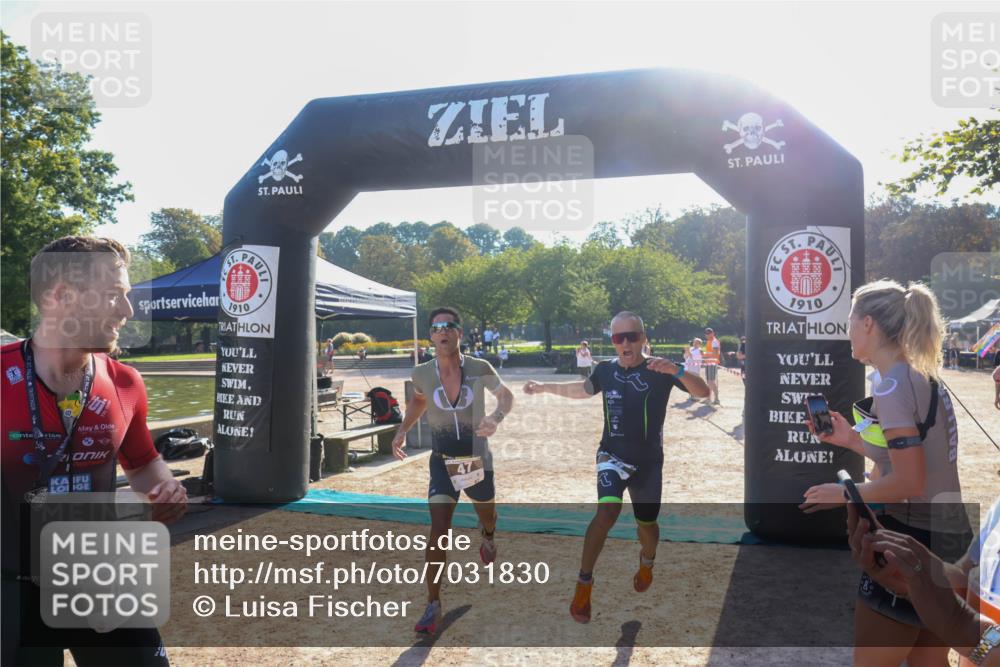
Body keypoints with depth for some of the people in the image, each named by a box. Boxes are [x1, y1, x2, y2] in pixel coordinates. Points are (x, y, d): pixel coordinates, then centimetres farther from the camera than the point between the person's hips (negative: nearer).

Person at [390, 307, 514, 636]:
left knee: (487, 515, 24)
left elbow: (507, 395, 1)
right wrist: (402, 430, 1)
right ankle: (433, 606, -2)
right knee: (438, 531, -13)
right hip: (442, 463, 0)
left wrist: (496, 418, -19)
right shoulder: (422, 373, -10)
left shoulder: (479, 369, -15)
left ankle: (487, 537, 63)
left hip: (478, 460, 1)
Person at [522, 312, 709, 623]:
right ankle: (584, 583, -11)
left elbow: (703, 392, -25)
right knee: (608, 509, -24)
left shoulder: (660, 371, -13)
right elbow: (584, 389, 19)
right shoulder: (605, 370, -3)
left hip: (648, 461, 0)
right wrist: (544, 387, 14)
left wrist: (676, 370, -42)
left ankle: (647, 561, 50)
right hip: (613, 455, 0)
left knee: (647, 523, 14)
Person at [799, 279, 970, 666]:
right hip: (945, 536, 10)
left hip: (912, 540, -10)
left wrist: (844, 494, -10)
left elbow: (908, 482, -23)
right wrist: (851, 439, 11)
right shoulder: (924, 379, 10)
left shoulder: (892, 387, -20)